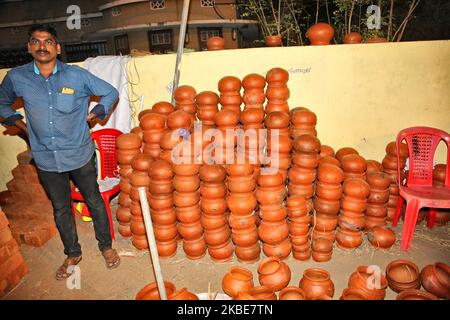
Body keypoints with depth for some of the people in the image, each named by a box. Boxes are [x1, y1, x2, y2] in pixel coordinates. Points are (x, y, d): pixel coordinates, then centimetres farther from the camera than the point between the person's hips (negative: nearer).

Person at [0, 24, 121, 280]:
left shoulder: (77, 75, -10)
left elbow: (111, 93, 2)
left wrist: (94, 115, -6)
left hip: (80, 155, -2)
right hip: (46, 159, 3)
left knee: (94, 201, 12)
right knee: (61, 209, 17)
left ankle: (106, 245, 34)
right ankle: (73, 254, 37)